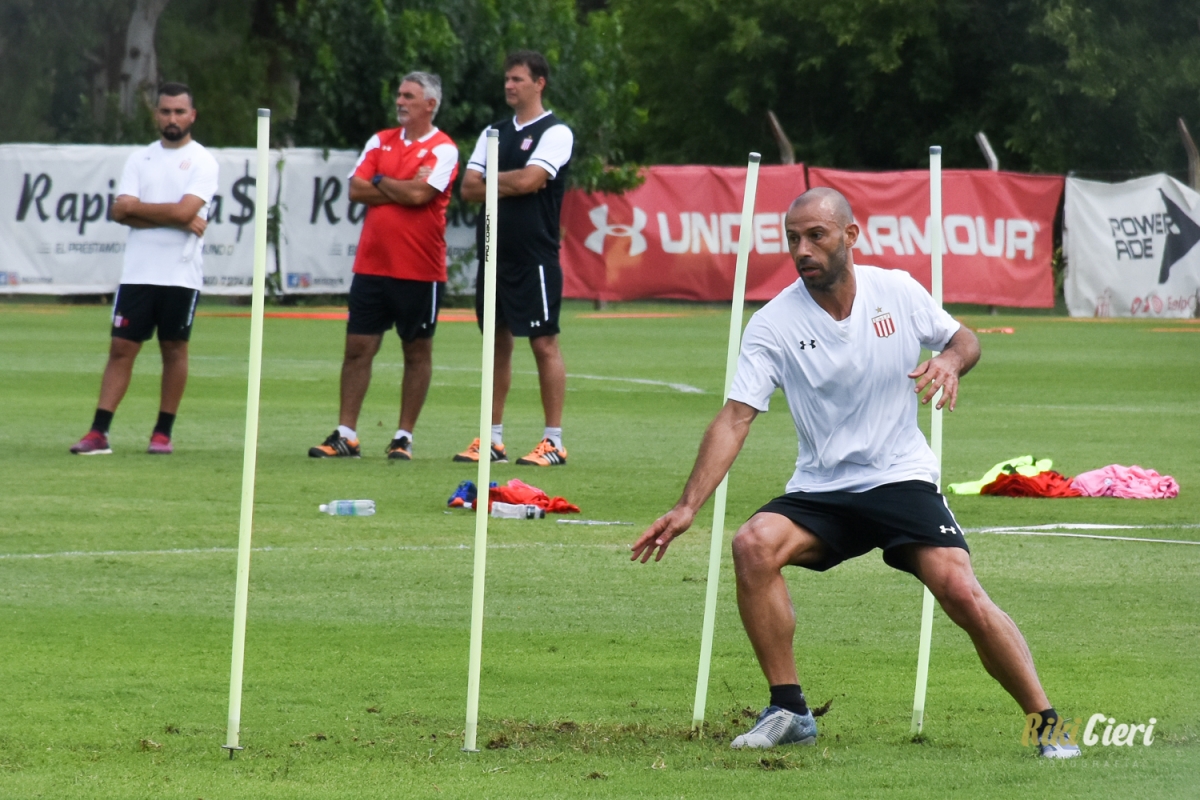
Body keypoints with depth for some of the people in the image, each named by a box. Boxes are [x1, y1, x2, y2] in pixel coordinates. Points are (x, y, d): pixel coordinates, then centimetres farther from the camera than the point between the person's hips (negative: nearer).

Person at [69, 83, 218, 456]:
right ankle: (99, 432, -3)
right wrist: (175, 219, -11)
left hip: (181, 275, -3)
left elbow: (185, 211, -15)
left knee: (174, 349, 3)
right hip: (138, 271, 3)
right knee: (121, 348, -1)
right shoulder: (140, 159, 11)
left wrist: (137, 208, -5)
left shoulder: (202, 161, 0)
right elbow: (121, 211, -3)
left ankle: (163, 433, 11)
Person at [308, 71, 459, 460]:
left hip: (419, 270, -5)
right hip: (372, 264, 5)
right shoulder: (381, 142, 11)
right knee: (357, 348, 2)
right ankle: (345, 435, 5)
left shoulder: (443, 149, -5)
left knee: (417, 352, 4)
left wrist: (380, 182, -3)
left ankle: (404, 437, 10)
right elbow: (356, 190, 1)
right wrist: (403, 189, -7)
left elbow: (419, 193, -19)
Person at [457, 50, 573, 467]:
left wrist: (492, 180, -1)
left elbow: (529, 180, -17)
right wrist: (511, 185, -7)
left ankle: (553, 442, -4)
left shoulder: (555, 133, -4)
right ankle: (493, 439, 13)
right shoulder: (494, 133, 16)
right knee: (498, 341, 9)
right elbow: (469, 188, 8)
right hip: (494, 252, 7)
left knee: (544, 342, -6)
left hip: (534, 256, -7)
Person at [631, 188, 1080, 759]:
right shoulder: (773, 324, -7)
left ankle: (1049, 725, -5)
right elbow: (735, 418, -13)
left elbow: (964, 340, 13)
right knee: (753, 545, -27)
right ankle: (789, 711, -15)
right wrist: (687, 506, -24)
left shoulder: (898, 293, -3)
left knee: (962, 593, -21)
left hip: (902, 479, -1)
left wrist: (949, 361, -12)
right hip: (820, 492, 1)